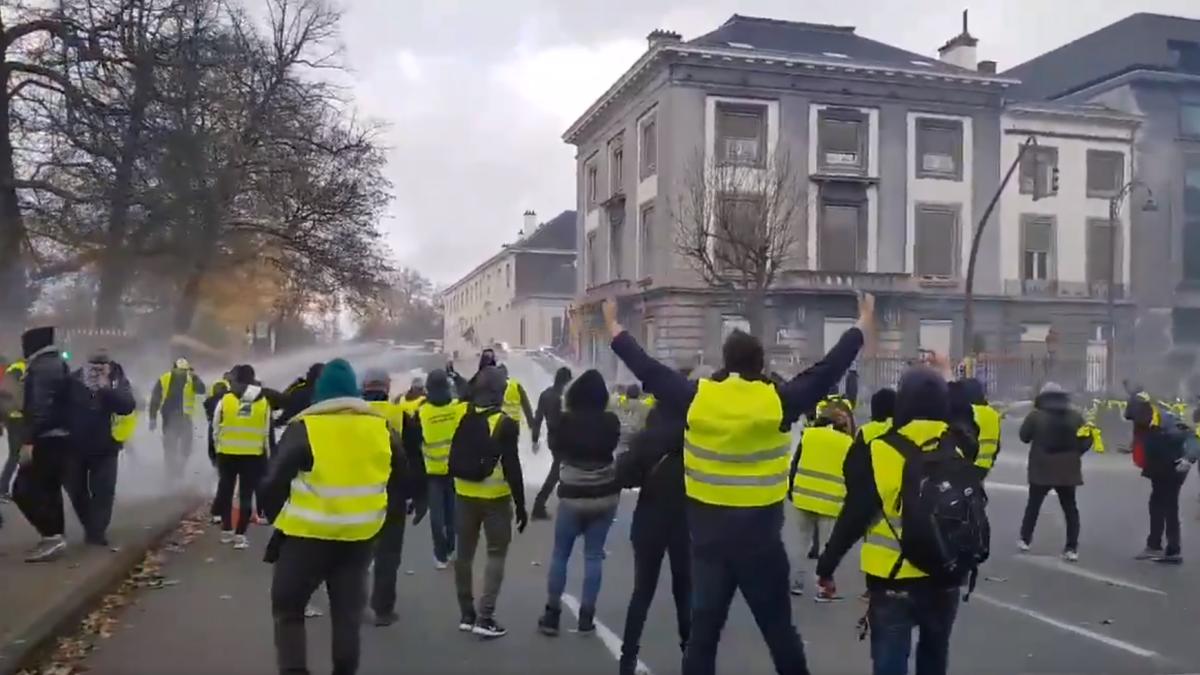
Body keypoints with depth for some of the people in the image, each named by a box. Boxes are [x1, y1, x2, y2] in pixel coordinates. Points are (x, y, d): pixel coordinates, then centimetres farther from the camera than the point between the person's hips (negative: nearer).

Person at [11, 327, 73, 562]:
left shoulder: (42, 366, -15)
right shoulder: (57, 363, 17)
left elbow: (39, 405, -24)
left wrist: (28, 440, -26)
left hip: (46, 440, -10)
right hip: (59, 437, 10)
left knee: (24, 489, -8)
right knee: (48, 488, 15)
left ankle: (52, 536, -11)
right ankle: (54, 536, 19)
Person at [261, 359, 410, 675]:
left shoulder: (304, 428, -11)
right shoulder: (382, 428, 3)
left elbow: (274, 483, -8)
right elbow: (401, 482, 10)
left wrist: (276, 518, 9)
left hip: (308, 535, -4)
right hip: (361, 536, 4)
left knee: (287, 608, 13)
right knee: (348, 612, 16)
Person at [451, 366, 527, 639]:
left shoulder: (463, 417, 0)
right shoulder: (505, 424, -15)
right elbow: (512, 467, -16)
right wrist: (520, 505, -9)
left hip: (465, 496, 5)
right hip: (496, 498, -5)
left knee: (465, 554, 14)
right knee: (496, 554, 5)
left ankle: (467, 615, 22)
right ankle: (485, 618, -1)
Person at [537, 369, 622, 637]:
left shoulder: (565, 421, -13)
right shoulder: (611, 421, -9)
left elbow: (557, 451, 3)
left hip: (572, 495, -1)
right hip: (605, 495, 2)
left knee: (560, 554, 10)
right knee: (594, 555, 8)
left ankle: (552, 614, 13)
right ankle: (586, 617, 11)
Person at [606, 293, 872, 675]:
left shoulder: (696, 399, -8)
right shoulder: (778, 401, -11)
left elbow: (649, 370, 2)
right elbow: (827, 370, -2)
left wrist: (615, 330, 16)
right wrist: (862, 327, 11)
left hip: (708, 530, 1)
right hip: (761, 533, -1)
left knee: (704, 626, 11)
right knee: (778, 625, 14)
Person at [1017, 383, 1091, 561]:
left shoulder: (1035, 415, -8)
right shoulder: (1076, 416, 0)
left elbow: (1024, 437, 1)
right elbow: (1086, 440, 0)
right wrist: (1074, 454, 14)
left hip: (1042, 469, -1)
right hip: (1067, 470, 1)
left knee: (1033, 505, 14)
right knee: (1070, 508, 8)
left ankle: (1025, 539, 20)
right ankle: (1072, 548, 2)